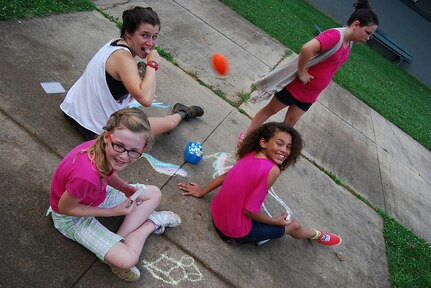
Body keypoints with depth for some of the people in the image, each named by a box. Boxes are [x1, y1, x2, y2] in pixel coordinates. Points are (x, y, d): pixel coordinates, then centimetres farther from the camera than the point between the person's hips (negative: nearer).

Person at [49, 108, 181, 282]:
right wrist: (113, 211, -21)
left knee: (154, 194, 4)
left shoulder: (105, 150, -24)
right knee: (128, 260, -19)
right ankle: (152, 222, 5)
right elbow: (64, 208, -23)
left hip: (94, 193, 6)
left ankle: (120, 238, 2)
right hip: (72, 216, -6)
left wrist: (127, 189, -17)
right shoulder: (86, 175, -43)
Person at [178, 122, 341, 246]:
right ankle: (317, 235, 48)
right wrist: (275, 221, -7)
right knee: (294, 226, 16)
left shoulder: (251, 155, -7)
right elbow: (249, 210, -24)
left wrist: (202, 192, 17)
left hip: (216, 216, 6)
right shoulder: (272, 170, -27)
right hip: (235, 234, -6)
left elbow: (225, 176, 4)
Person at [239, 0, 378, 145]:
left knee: (290, 122, 16)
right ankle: (247, 135, 29)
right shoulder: (335, 35, -25)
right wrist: (301, 73, -29)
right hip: (296, 86, -7)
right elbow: (307, 48, -41)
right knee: (270, 110, 11)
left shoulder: (348, 44, 4)